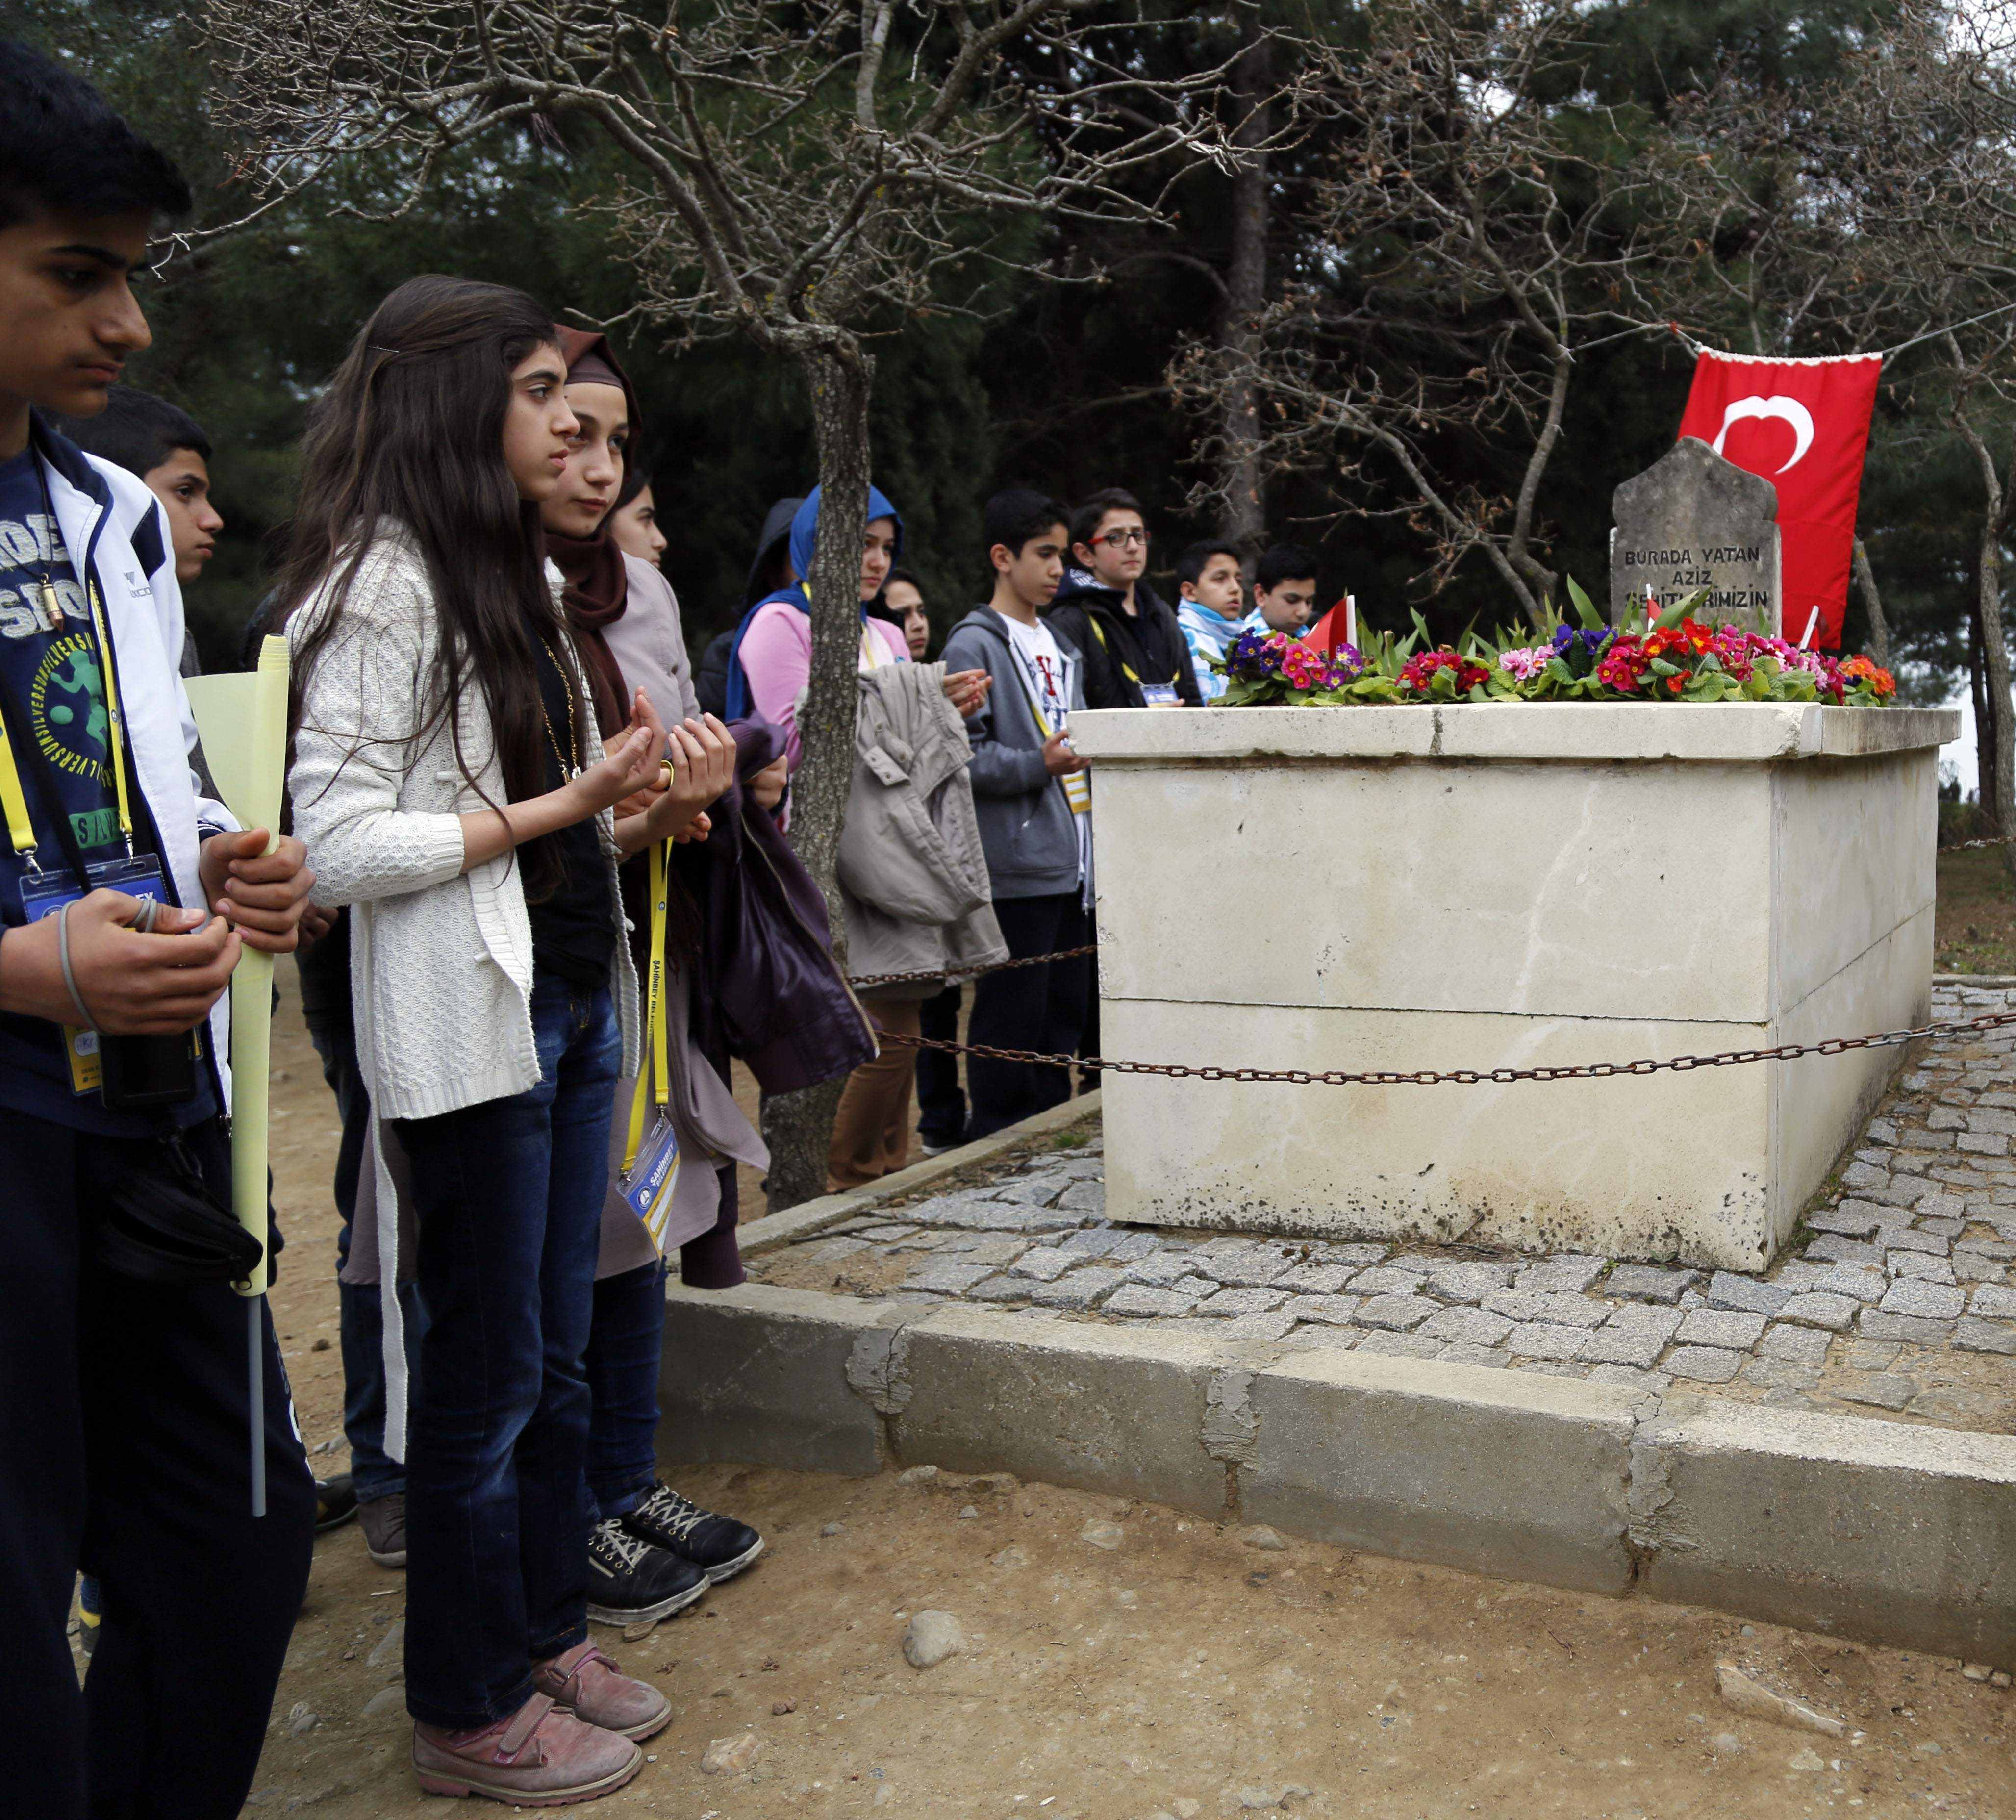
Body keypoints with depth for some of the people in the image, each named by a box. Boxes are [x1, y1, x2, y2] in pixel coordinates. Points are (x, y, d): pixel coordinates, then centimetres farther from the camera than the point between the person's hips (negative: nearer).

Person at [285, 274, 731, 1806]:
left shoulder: (525, 577, 15)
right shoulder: (384, 583, -12)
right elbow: (343, 847, -18)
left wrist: (654, 810, 0)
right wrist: (573, 801, -15)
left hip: (573, 1006, 8)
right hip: (469, 1027, -8)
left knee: (558, 1354, 16)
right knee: (485, 1376, 3)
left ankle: (551, 1637, 32)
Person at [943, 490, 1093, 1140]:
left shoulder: (1059, 647, 20)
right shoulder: (974, 645, -7)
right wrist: (1038, 765, -23)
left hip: (1071, 862, 8)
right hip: (1015, 864, -8)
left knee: (1066, 1009, 12)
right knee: (1011, 1017, -4)